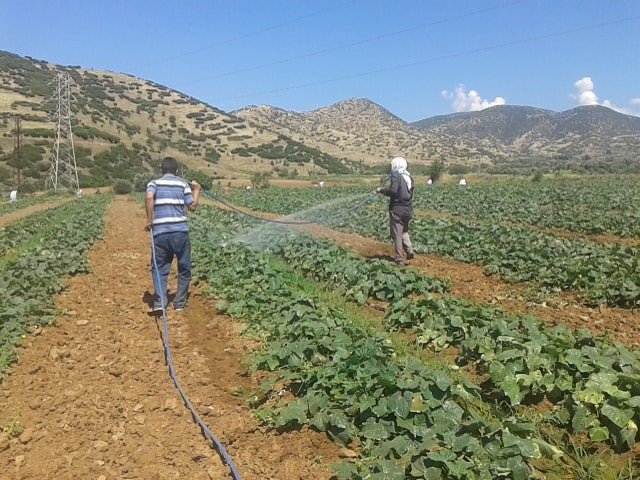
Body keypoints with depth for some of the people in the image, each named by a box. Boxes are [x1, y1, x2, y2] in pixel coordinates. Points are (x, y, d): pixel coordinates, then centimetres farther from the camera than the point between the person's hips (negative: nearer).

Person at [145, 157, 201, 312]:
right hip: (180, 231, -1)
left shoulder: (154, 183, 8)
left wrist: (149, 219, -8)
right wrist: (196, 191, 19)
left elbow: (149, 197, -14)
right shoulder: (183, 183, 8)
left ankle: (159, 302, -3)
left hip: (159, 232, 1)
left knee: (160, 268, 12)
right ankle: (180, 303, 18)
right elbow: (192, 207, 4)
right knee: (184, 269, 14)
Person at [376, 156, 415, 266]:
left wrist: (381, 190, -8)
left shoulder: (396, 176, -13)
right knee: (404, 231, 24)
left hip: (397, 209, -7)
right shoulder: (409, 177, 9)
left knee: (397, 235, 1)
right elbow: (410, 193, 13)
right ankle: (409, 250, 4)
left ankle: (399, 260, 5)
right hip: (408, 209, 7)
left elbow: (392, 191, -24)